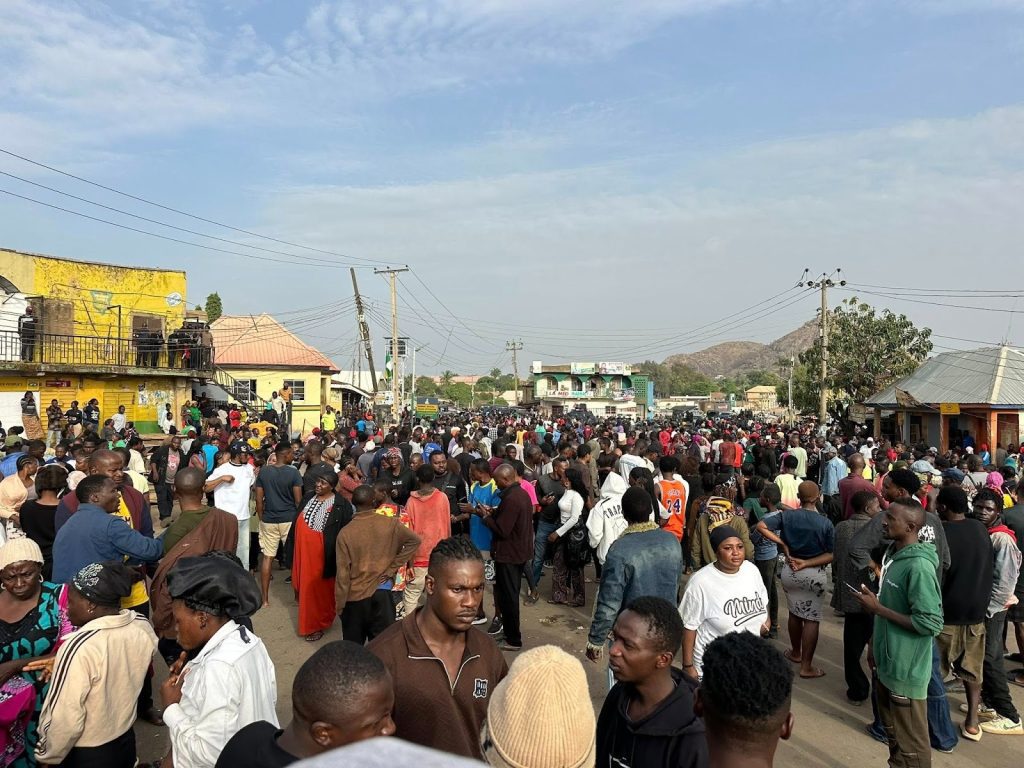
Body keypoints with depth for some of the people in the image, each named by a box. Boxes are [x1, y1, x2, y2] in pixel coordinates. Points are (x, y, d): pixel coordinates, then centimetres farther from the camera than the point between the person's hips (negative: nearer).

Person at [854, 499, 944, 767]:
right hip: (887, 662, 8)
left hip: (907, 669, -8)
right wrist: (874, 644, 17)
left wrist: (877, 608, -22)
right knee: (893, 735, 23)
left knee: (910, 746, 8)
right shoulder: (893, 552, 3)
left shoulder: (919, 566, -24)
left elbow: (931, 623, -26)